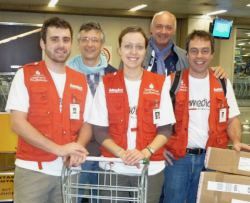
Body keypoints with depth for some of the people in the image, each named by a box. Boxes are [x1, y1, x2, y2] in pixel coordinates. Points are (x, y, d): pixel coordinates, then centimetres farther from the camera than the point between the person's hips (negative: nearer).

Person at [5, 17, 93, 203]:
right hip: (32, 169, -3)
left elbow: (86, 125, 9)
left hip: (70, 170, 4)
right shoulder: (25, 75, -3)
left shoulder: (81, 81, 9)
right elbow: (18, 123, -11)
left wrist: (77, 147, -13)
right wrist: (59, 149, -19)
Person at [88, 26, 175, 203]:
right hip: (112, 168, 0)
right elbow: (99, 130, -1)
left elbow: (166, 129, 0)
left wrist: (145, 152, -16)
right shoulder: (106, 84, 1)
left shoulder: (160, 83, 1)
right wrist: (121, 153, -17)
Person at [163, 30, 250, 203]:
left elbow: (232, 118, 8)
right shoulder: (173, 81, -2)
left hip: (211, 157, 2)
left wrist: (236, 141, -10)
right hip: (177, 156, -2)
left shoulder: (223, 84, 4)